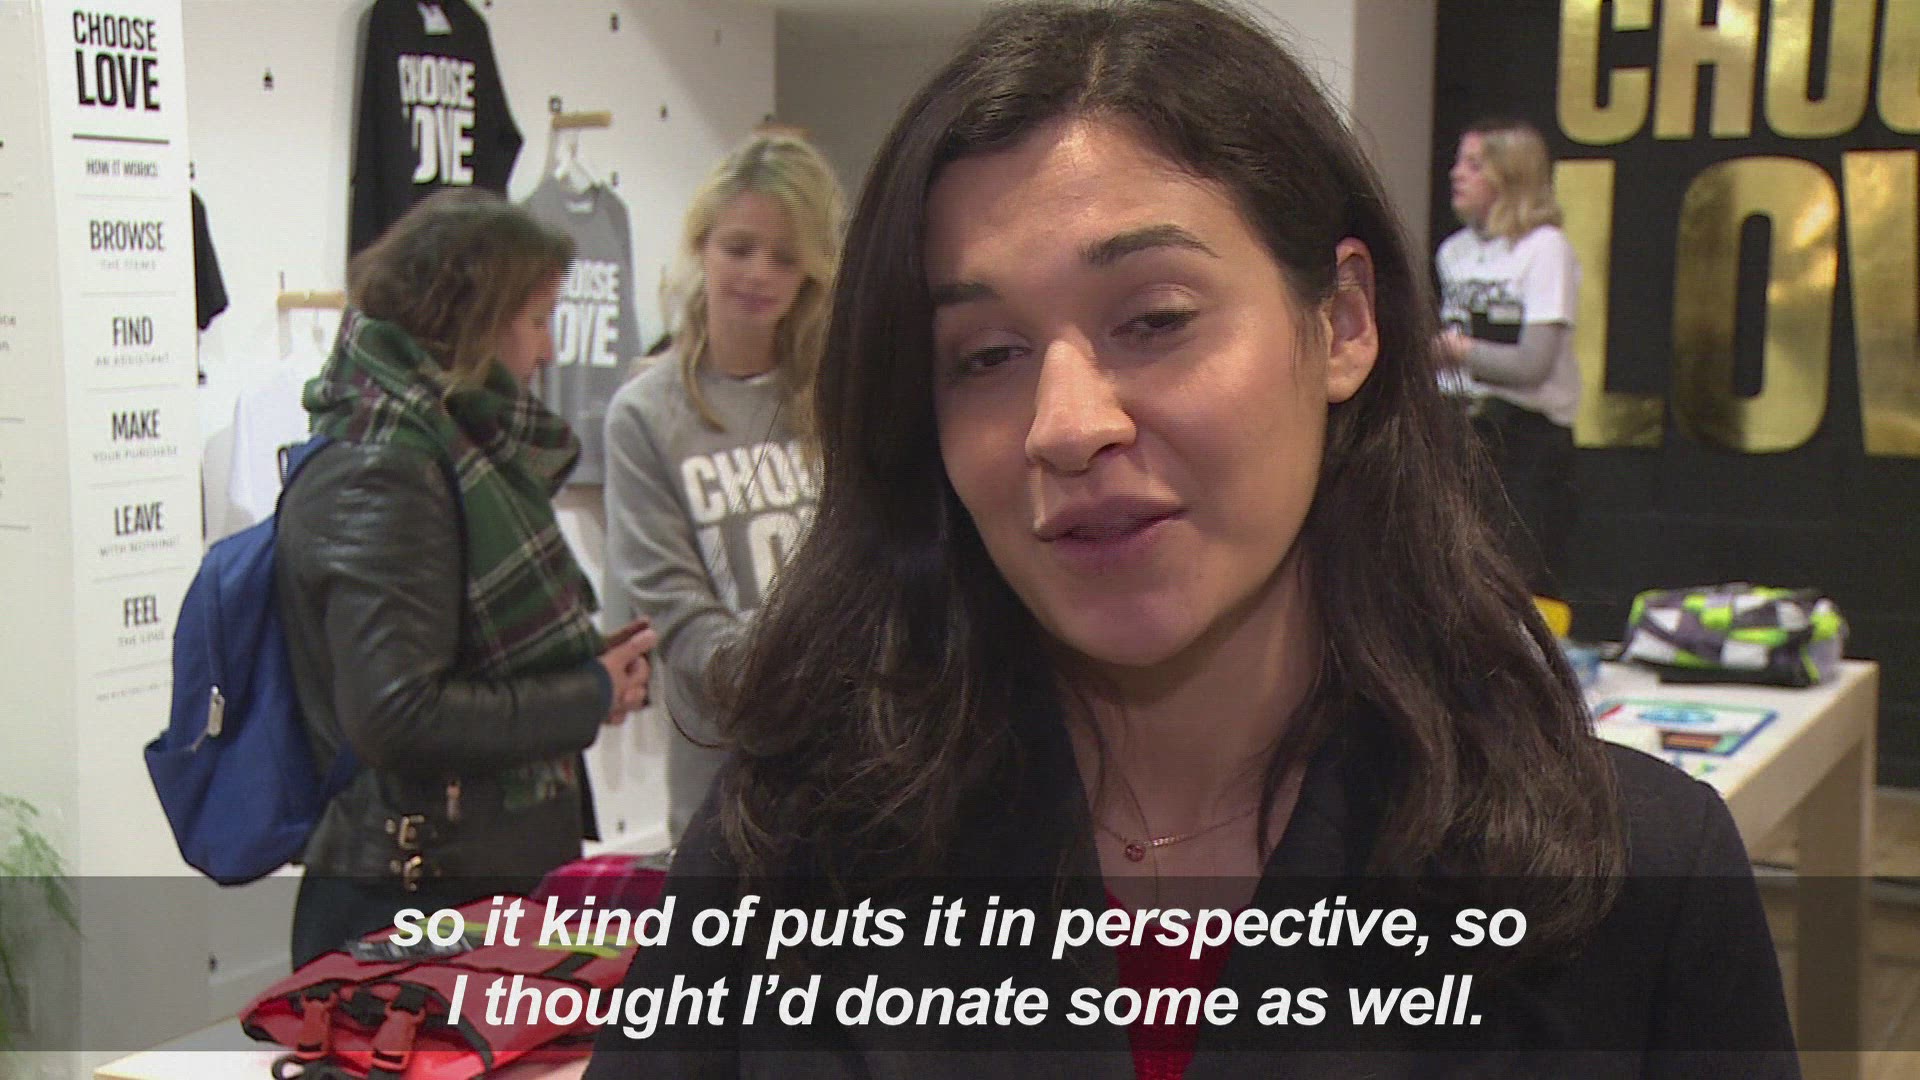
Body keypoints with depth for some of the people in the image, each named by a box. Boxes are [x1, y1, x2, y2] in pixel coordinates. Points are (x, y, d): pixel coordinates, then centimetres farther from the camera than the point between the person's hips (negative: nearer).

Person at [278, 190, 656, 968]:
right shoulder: (377, 478, -16)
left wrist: (591, 665, 3)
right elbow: (394, 715, -24)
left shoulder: (451, 450, 13)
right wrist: (587, 698, -14)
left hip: (496, 882, 9)